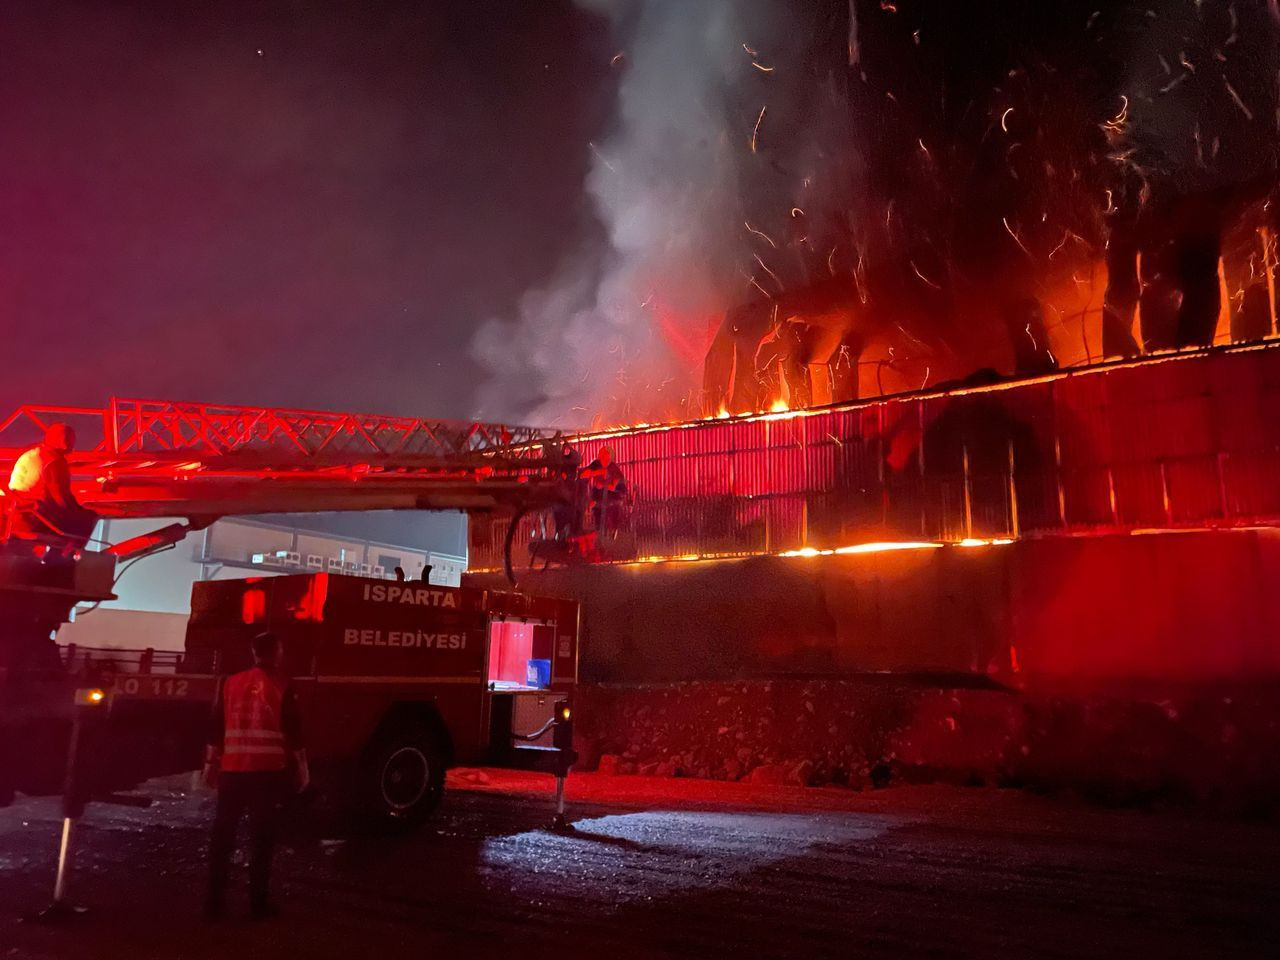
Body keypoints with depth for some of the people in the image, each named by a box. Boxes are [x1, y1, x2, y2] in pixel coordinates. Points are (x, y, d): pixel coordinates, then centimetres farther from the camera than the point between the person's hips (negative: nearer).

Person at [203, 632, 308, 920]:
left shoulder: (231, 683, 5)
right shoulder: (282, 689, -5)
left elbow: (216, 726, 9)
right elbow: (293, 733, -4)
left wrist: (211, 763, 17)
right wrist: (302, 769, 5)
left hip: (233, 770, 3)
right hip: (268, 772, -3)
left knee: (222, 836, 12)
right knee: (262, 838, 5)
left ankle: (214, 901, 15)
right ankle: (258, 904, 8)